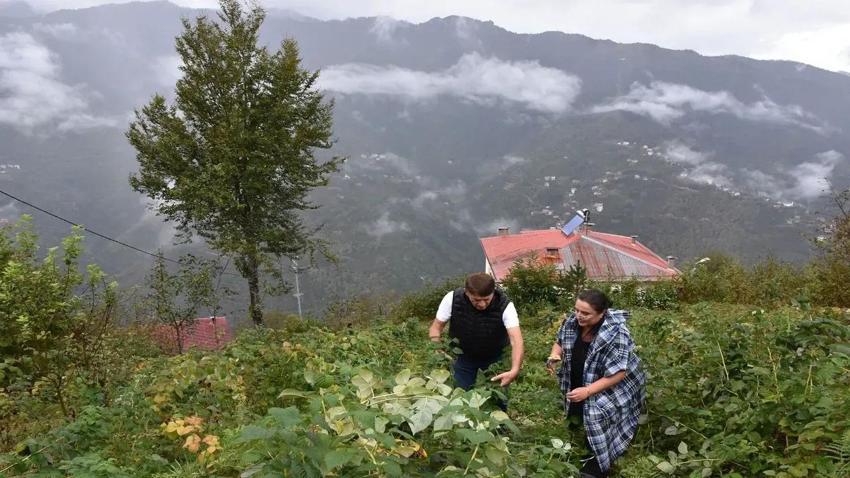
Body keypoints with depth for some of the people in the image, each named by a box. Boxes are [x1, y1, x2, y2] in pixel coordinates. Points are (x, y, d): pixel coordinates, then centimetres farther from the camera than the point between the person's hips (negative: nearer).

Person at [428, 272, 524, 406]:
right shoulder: (453, 299, -26)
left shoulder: (504, 305, -29)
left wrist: (514, 371, -52)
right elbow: (436, 326, -13)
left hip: (494, 357, -1)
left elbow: (516, 340, -37)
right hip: (464, 356, 1)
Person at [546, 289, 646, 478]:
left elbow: (617, 374, -31)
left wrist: (587, 391, -35)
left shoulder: (615, 334, -33)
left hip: (615, 387, -7)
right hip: (582, 381, 7)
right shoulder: (572, 321, -15)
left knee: (598, 414, -23)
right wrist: (554, 356, -19)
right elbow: (560, 342, 3)